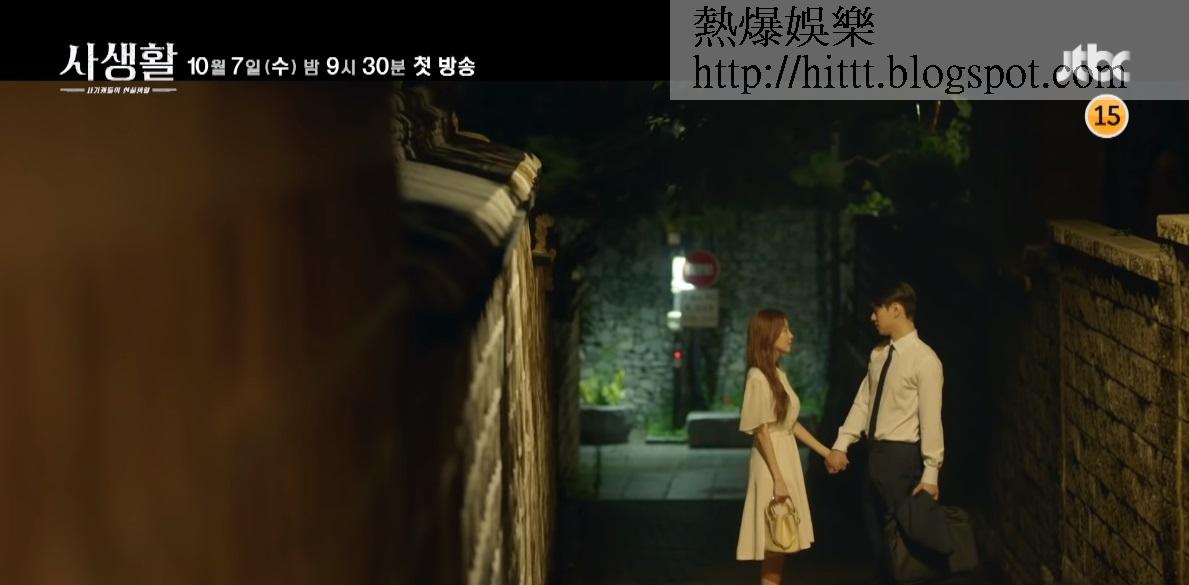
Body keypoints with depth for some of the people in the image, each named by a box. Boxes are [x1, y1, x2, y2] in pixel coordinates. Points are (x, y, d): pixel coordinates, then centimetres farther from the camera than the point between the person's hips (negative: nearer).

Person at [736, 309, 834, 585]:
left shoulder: (779, 374, 12)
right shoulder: (758, 378, -14)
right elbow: (762, 431, -16)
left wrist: (825, 452, 17)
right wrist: (777, 478, -18)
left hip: (787, 458, 8)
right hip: (772, 462, -8)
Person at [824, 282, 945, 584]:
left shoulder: (924, 359, -14)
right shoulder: (879, 354, 10)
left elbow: (931, 418, -16)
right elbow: (862, 403, 10)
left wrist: (930, 474, -17)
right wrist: (841, 446, 1)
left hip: (901, 457, -8)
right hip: (875, 454, 8)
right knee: (877, 537, 14)